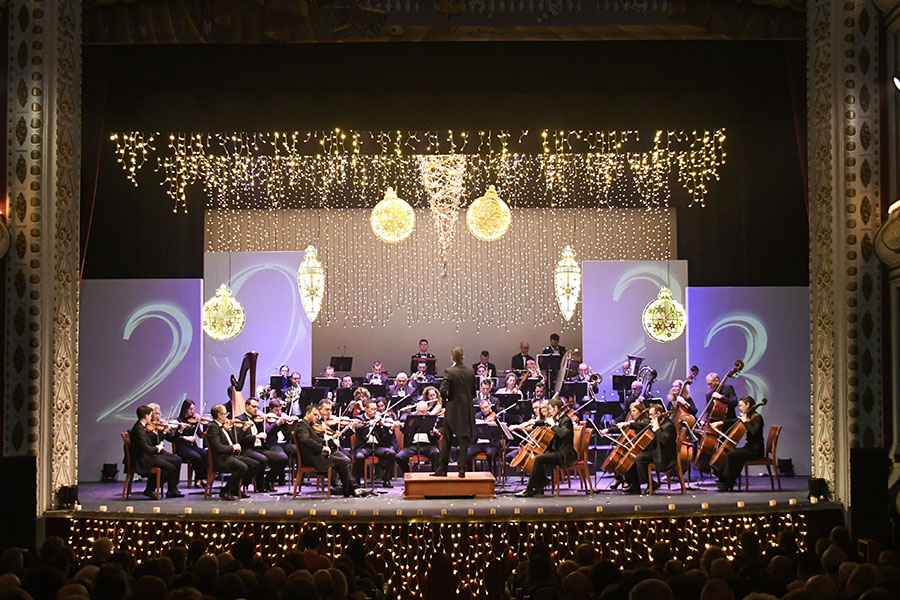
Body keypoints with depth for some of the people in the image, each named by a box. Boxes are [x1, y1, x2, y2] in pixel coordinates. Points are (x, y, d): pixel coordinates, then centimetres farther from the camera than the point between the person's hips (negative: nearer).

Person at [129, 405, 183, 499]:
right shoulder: (138, 429, -20)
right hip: (144, 460, -10)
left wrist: (159, 446, -1)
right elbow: (146, 449, -26)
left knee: (177, 460, 6)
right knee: (170, 468, -20)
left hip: (150, 456, 10)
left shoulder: (143, 427, 11)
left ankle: (172, 490, 9)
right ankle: (150, 490, -6)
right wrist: (157, 448, -8)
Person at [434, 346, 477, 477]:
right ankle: (462, 469, 5)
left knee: (446, 441, 7)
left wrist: (447, 398, 0)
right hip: (467, 410, 3)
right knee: (464, 440, 7)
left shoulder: (449, 372, -12)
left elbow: (443, 391, -18)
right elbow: (474, 392, 6)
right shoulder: (471, 372, 1)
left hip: (452, 409, -3)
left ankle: (442, 469, 11)